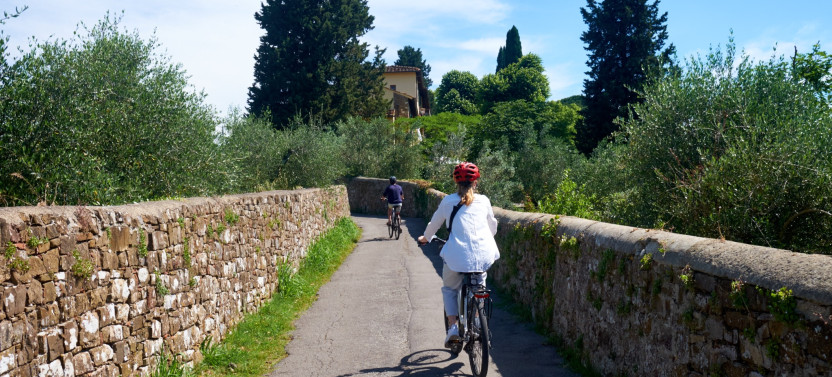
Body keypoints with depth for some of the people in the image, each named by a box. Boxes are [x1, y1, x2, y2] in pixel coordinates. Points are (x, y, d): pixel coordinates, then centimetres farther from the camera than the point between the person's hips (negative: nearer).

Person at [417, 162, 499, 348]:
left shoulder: (448, 201, 7)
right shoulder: (484, 201, 13)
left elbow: (434, 223, 20)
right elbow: (493, 226, 27)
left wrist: (425, 238, 40)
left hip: (457, 255, -2)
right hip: (484, 255, 2)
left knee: (449, 289, 20)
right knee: (479, 288, 29)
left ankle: (453, 326, 3)